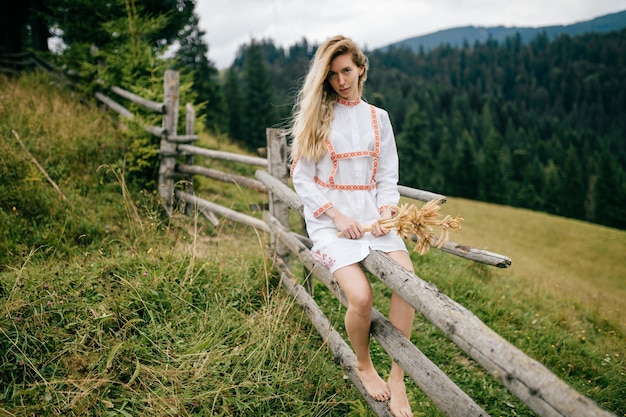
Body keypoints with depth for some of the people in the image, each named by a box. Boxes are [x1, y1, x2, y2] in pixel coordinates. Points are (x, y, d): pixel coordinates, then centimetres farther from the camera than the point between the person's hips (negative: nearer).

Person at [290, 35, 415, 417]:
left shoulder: (378, 118, 14)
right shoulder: (315, 114, 5)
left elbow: (388, 176, 11)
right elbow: (302, 177, 0)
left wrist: (386, 211, -9)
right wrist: (337, 215, -11)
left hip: (370, 211, 3)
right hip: (328, 215, -3)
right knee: (361, 297, -24)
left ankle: (397, 379, -9)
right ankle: (364, 367, 7)